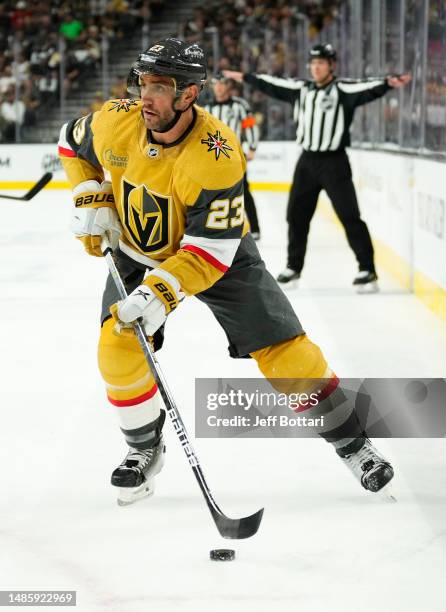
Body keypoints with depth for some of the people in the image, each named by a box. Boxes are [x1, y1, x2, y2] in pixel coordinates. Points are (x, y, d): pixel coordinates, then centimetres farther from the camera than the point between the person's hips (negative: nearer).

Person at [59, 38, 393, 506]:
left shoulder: (218, 158, -34)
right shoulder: (115, 123, -21)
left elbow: (212, 251, -32)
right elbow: (72, 142, 3)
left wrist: (162, 293, -42)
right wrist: (90, 201, -9)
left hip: (220, 254, -3)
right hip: (137, 252, 4)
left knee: (285, 353, -7)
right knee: (118, 350, -15)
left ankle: (351, 443, 13)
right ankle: (145, 449, 10)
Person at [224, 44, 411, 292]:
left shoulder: (343, 89, -9)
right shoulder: (301, 88, 9)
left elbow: (367, 88, -25)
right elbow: (271, 84, 20)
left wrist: (390, 83, -44)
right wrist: (244, 77, 27)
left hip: (334, 162, -6)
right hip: (307, 160, 6)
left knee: (349, 216, -9)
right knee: (297, 214, 13)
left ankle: (367, 270, -5)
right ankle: (294, 266, 28)